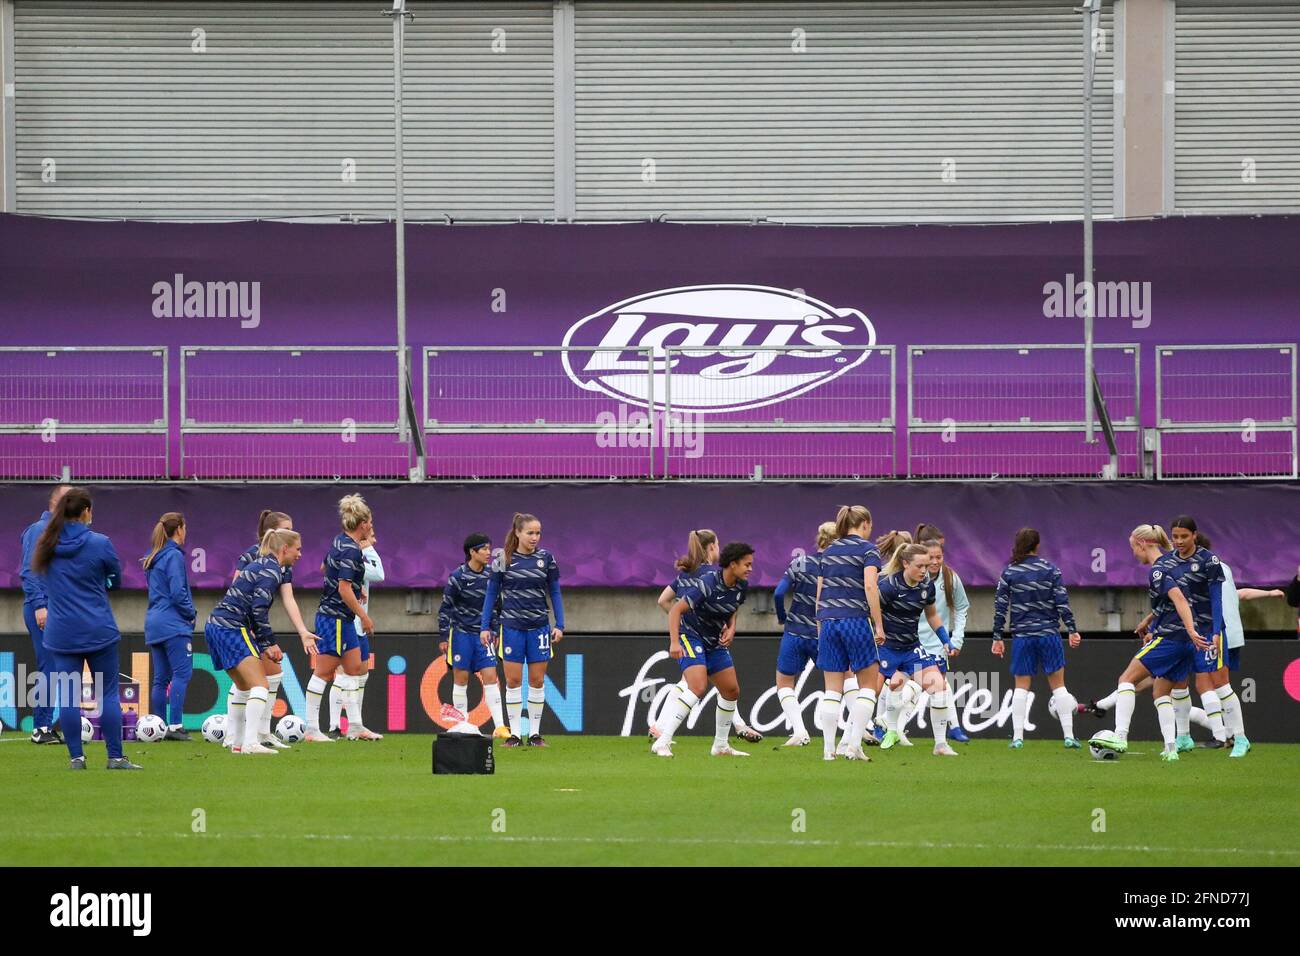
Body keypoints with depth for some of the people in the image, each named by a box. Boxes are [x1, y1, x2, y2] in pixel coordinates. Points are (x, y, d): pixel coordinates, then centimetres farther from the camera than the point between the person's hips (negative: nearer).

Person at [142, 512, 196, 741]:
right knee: (182, 673, -10)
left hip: (155, 623, 9)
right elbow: (178, 592, -17)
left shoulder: (153, 558, 16)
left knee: (161, 678, 9)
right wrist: (191, 613, -2)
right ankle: (175, 726, -17)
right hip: (173, 624, -9)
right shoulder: (174, 556, -10)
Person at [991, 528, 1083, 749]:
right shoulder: (1050, 569, -1)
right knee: (1058, 684, 5)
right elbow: (1062, 602, -4)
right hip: (1049, 634, 0)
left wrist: (998, 637, 6)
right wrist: (1072, 630, 0)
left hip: (1022, 636, 0)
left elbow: (1000, 606, 1)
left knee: (1021, 687, 7)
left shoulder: (1009, 572, 0)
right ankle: (1069, 736, 0)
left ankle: (1018, 737, 0)